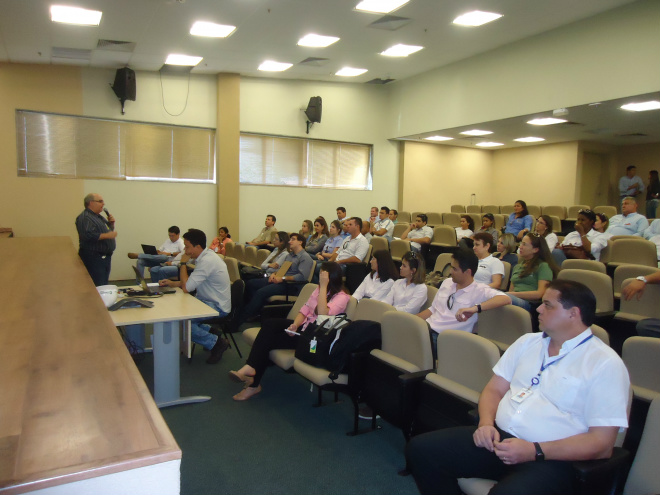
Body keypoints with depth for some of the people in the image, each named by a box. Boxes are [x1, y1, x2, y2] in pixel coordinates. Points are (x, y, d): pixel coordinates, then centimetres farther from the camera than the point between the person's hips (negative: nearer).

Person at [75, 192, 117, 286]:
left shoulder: (98, 217, 18)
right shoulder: (85, 218, -13)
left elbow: (109, 230, 27)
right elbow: (87, 235, -27)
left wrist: (111, 223, 7)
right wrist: (107, 235, -24)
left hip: (105, 256, 10)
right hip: (93, 257, -10)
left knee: (104, 285, 14)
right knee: (97, 288, -11)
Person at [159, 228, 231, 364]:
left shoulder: (207, 261, -24)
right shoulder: (206, 256, 7)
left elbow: (186, 288, -23)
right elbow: (191, 282, 19)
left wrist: (183, 263, -12)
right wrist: (171, 283, 7)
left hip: (217, 307, -10)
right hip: (208, 301, 10)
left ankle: (216, 343, -7)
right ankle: (210, 331, 15)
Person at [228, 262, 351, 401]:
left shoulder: (342, 297, -10)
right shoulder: (319, 290, 15)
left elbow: (323, 315, -26)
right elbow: (304, 311, 11)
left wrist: (323, 286, -25)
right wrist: (295, 325, -10)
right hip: (303, 326, 7)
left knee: (269, 340, -18)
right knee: (270, 323, -20)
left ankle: (253, 383, -12)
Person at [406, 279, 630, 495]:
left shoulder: (606, 364, -5)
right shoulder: (528, 342, 14)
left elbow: (601, 443, -10)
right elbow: (494, 389, 15)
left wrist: (535, 451, -19)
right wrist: (486, 423, -6)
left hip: (551, 459, -5)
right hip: (499, 437, 6)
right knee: (421, 449, -12)